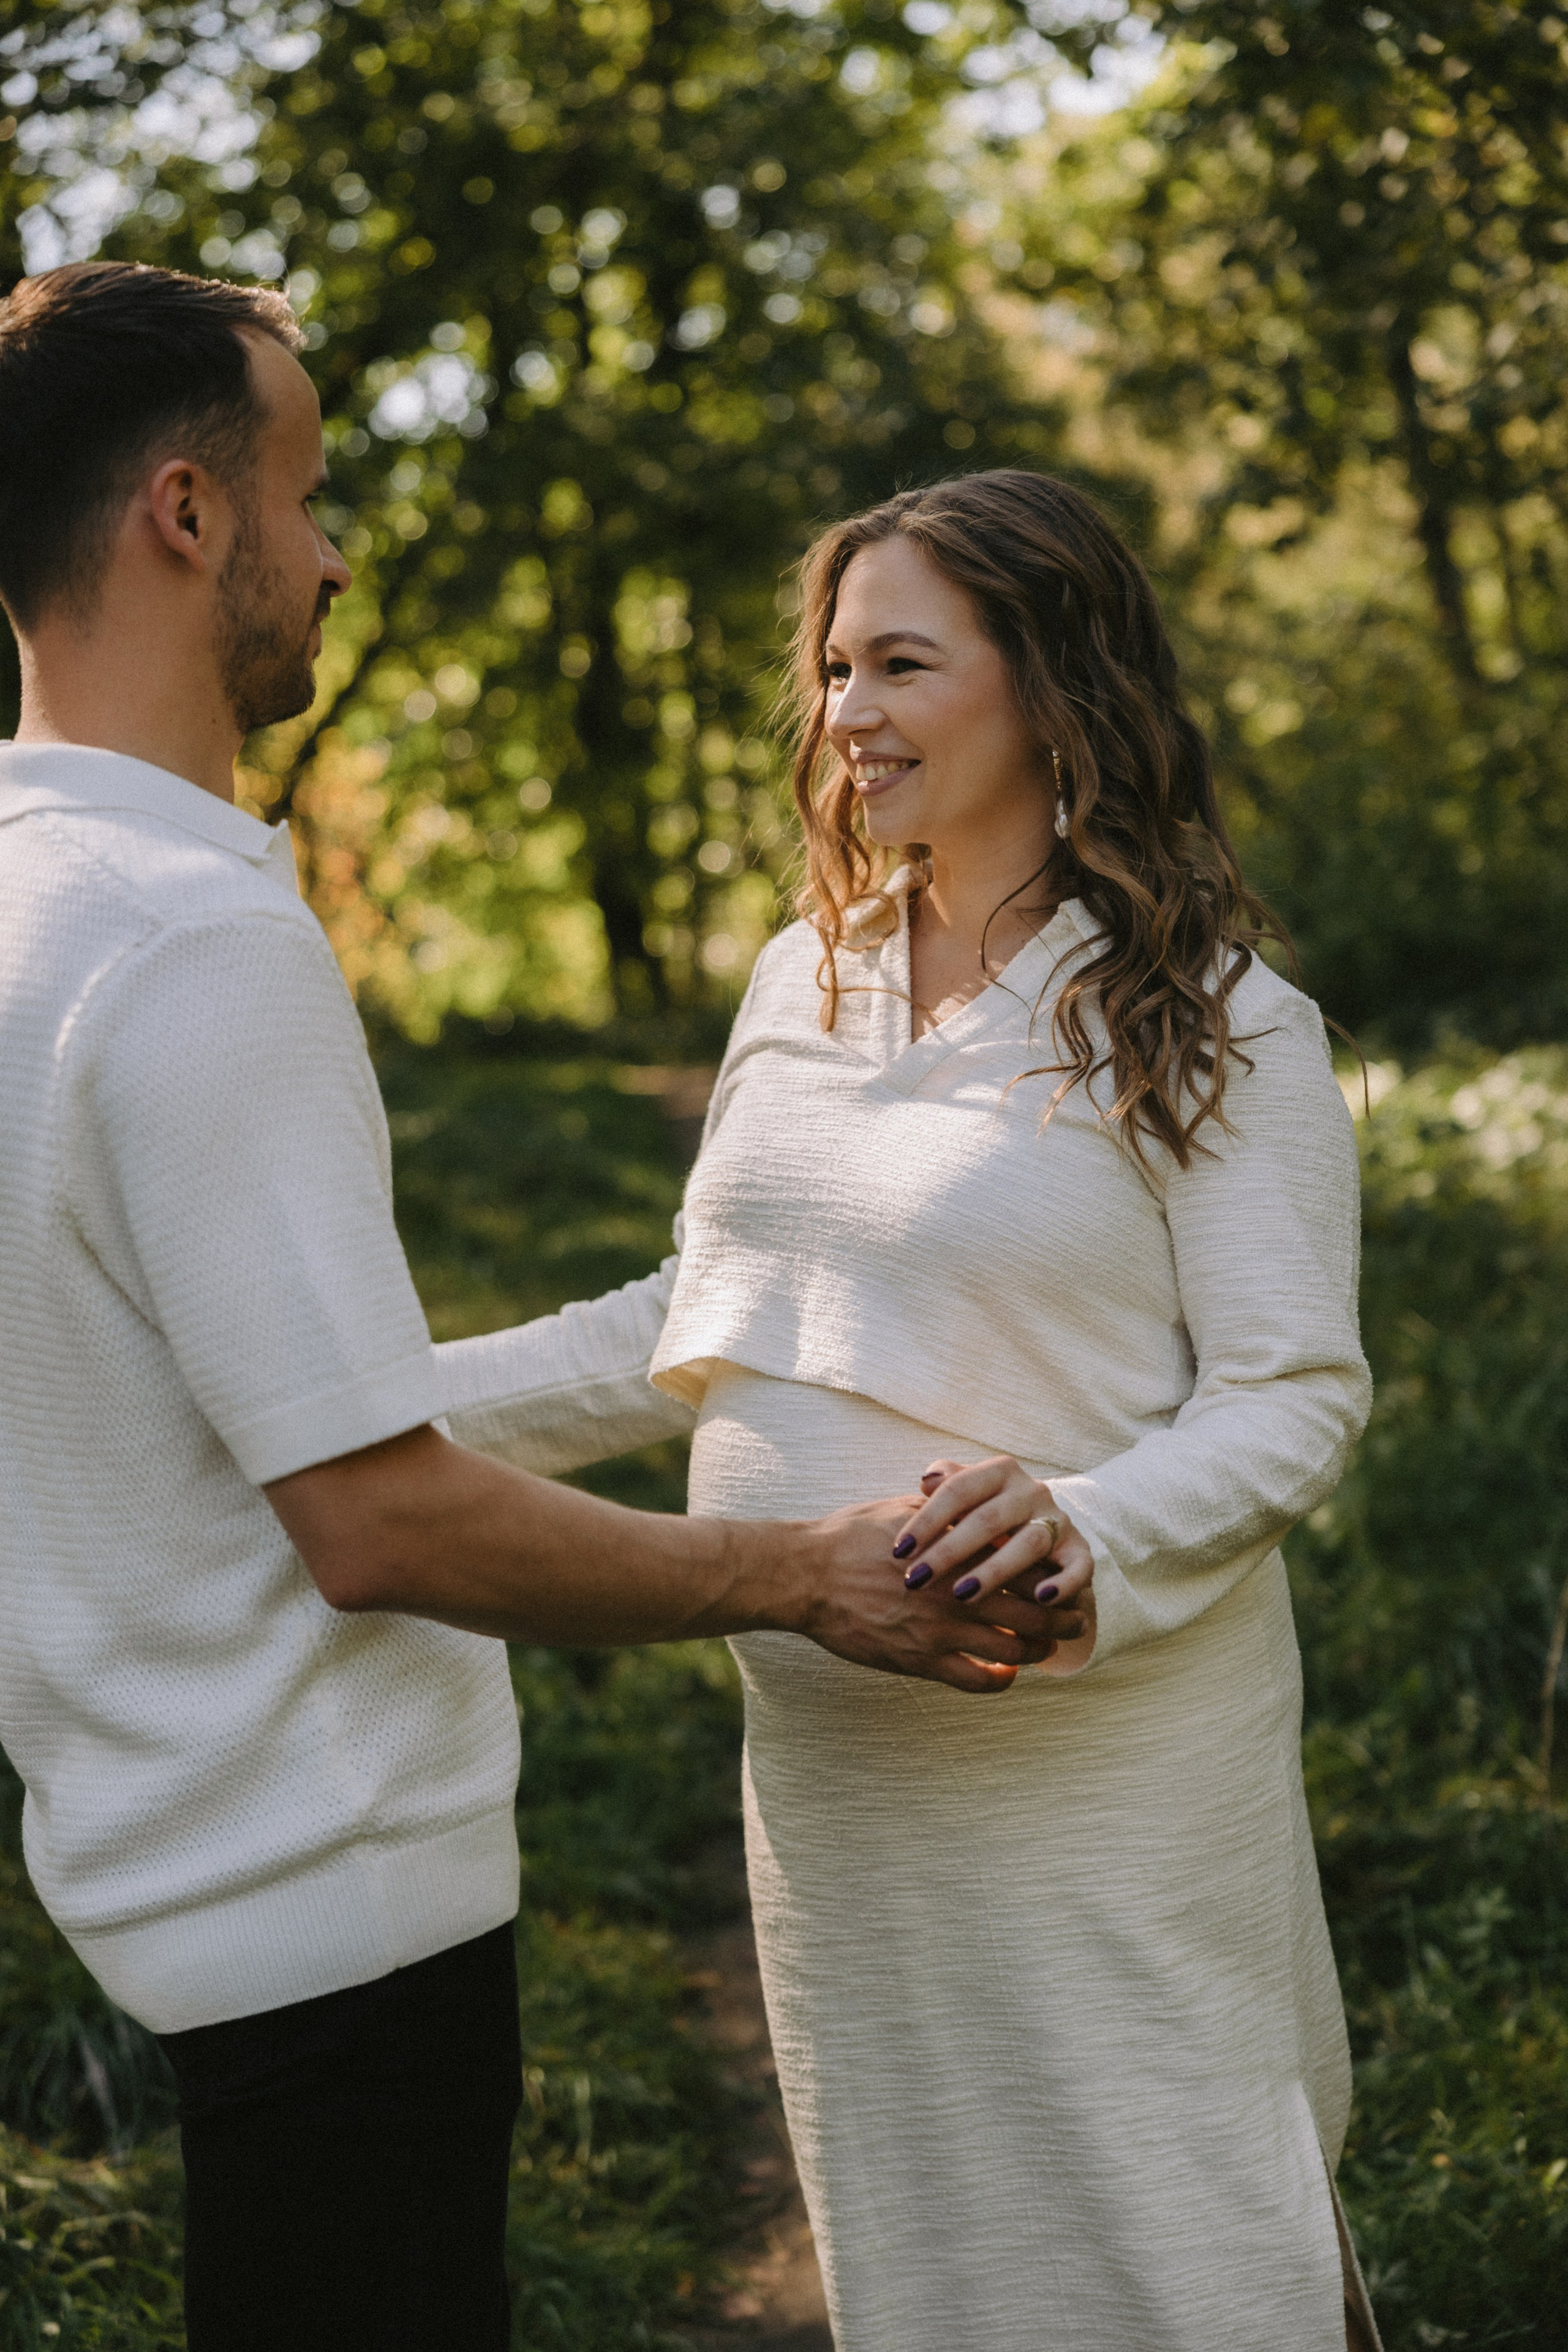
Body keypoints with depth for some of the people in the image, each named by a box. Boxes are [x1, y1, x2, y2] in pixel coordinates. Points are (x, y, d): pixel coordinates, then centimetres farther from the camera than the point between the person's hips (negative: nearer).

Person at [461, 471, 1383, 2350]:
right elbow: (704, 1315, 14)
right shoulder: (803, 980, 7)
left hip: (1097, 1751, -6)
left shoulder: (1216, 1027, -11)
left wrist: (1084, 1526, -32)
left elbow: (1296, 1400, -13)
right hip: (827, 1752, 6)